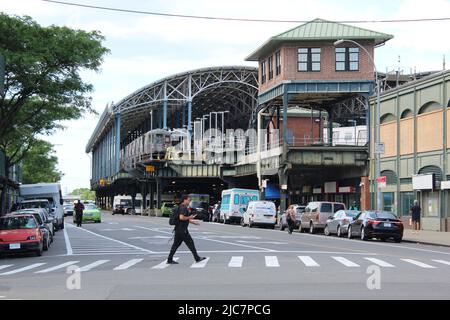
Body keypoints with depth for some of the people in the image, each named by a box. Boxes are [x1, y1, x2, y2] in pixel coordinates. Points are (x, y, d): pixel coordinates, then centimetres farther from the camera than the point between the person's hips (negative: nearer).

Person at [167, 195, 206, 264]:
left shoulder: (181, 207, 19)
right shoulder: (183, 208, -15)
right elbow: (181, 217, -27)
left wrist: (192, 221, 27)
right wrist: (189, 217, -13)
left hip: (178, 229, 10)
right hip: (182, 230, -10)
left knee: (176, 244, 8)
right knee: (190, 243, -1)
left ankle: (170, 259, 6)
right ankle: (197, 258, 6)